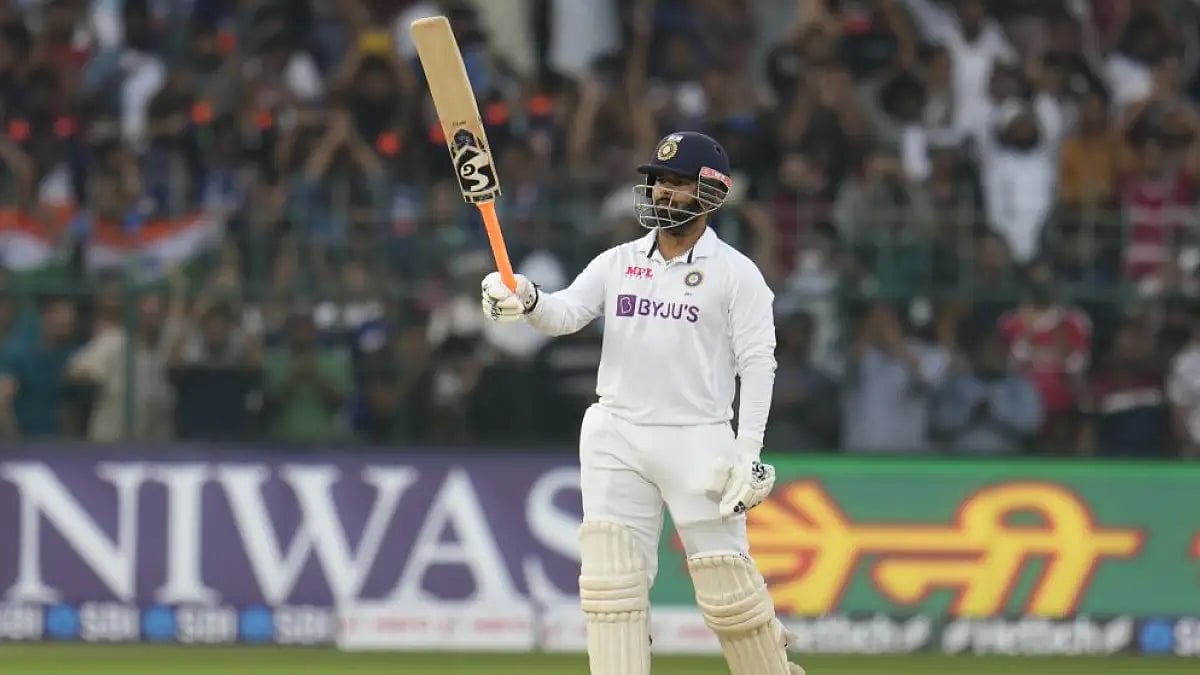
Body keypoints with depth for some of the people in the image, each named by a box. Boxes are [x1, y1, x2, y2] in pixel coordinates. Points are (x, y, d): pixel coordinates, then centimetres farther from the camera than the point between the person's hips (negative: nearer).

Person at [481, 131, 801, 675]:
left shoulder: (736, 273, -1)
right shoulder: (617, 263, 10)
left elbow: (757, 363, -4)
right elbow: (566, 314, -3)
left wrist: (747, 449, -14)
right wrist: (528, 300, -26)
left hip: (698, 440, -4)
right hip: (615, 438, 4)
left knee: (727, 584, -6)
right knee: (610, 582, -3)